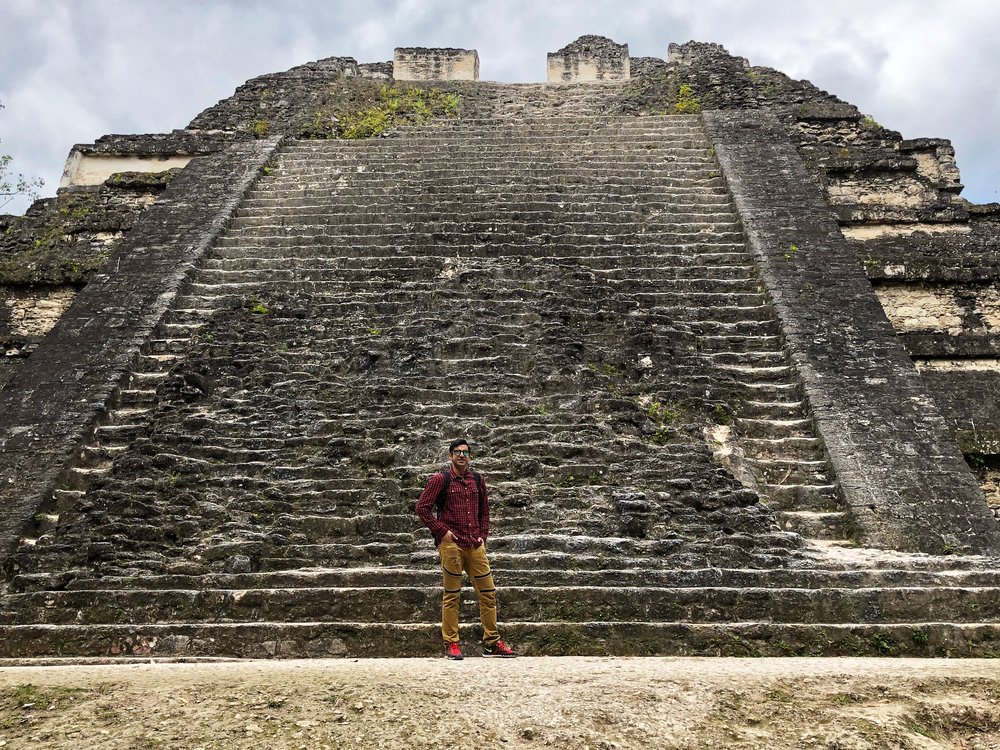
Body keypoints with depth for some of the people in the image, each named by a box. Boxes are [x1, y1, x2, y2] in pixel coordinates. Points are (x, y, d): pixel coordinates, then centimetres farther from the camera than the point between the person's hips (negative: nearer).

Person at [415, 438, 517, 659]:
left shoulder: (477, 480, 11)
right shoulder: (440, 479, -3)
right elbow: (422, 508, -6)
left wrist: (483, 535, 9)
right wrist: (441, 531, -8)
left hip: (475, 545, 5)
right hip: (451, 544, -5)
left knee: (488, 592, 6)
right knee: (452, 595, 3)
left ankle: (492, 643, 17)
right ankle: (451, 644, 14)